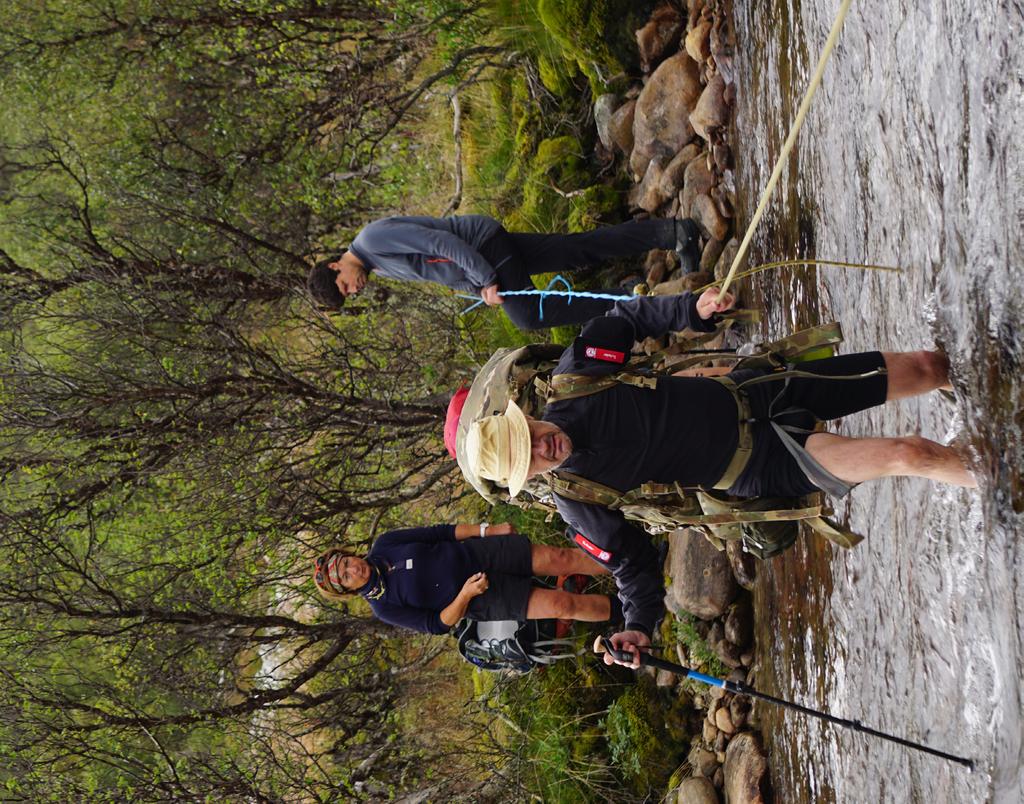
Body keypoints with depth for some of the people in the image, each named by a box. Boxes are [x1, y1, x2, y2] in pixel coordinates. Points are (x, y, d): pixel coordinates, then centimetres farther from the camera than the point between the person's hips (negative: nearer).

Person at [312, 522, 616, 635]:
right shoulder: (384, 607, -9)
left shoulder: (383, 546, -3)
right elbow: (437, 624, -9)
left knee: (559, 558, -13)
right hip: (483, 600, -3)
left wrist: (490, 529, 1)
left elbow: (438, 533, 4)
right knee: (561, 605, -16)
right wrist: (466, 594, -25)